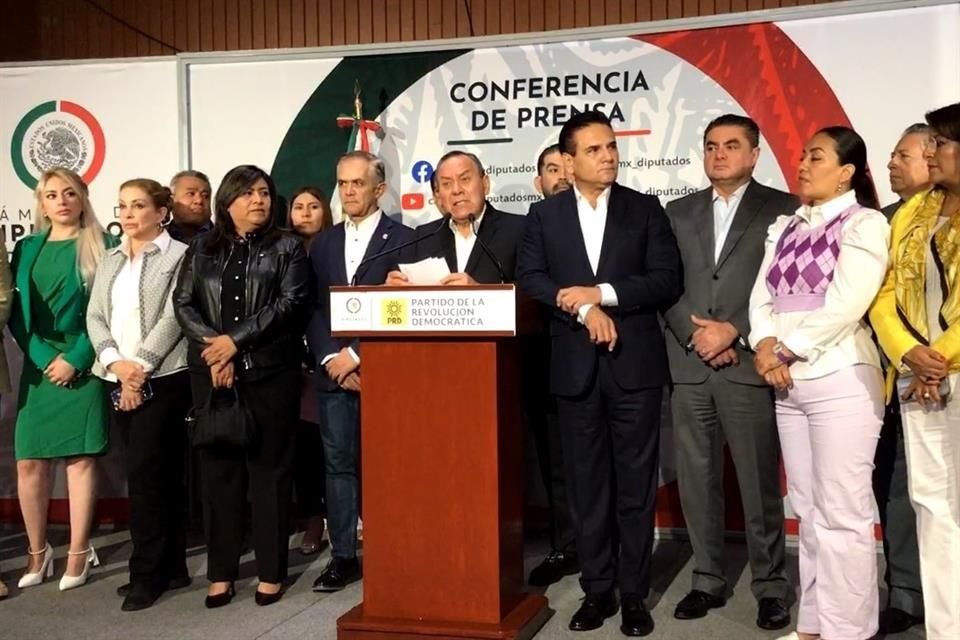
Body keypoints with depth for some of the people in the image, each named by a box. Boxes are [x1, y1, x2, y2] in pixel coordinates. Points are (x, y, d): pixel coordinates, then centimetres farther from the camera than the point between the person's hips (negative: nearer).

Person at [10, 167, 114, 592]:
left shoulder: (101, 246, 1)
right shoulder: (27, 249, 11)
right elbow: (15, 311, 7)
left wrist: (75, 359, -12)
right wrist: (42, 357, -6)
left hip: (83, 365, -3)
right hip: (39, 365, 3)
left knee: (81, 458, -1)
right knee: (29, 461, 1)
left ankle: (79, 554, 8)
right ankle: (38, 552, 17)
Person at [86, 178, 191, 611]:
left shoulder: (178, 256, -3)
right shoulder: (110, 260, 15)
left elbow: (173, 318, -10)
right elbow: (95, 316, 8)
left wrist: (140, 367, -14)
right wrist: (115, 363, -8)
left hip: (162, 378, -6)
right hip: (119, 380, 6)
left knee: (145, 472, -8)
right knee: (157, 473, 10)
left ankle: (148, 574, 4)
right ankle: (171, 567, 18)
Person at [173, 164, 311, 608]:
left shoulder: (287, 247, 3)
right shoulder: (202, 249, 11)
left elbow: (290, 303, -9)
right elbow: (183, 304, 4)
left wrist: (235, 340, -14)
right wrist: (212, 345, -12)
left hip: (271, 372, -2)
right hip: (211, 372, 3)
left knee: (269, 467, 2)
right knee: (218, 467, 6)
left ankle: (271, 571, 11)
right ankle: (221, 572, 15)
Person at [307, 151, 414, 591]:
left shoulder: (403, 239, -1)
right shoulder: (323, 243, 15)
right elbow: (313, 310, 11)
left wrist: (357, 354, -12)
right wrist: (330, 359, -4)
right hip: (334, 373, 5)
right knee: (338, 465, 7)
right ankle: (343, 556, 15)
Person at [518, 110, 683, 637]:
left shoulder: (645, 209, 5)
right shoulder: (543, 215, 7)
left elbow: (667, 280, -4)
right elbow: (530, 280, -2)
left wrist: (602, 293, -13)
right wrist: (584, 312, -15)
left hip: (634, 363, -1)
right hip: (575, 366, 1)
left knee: (636, 484, 4)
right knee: (587, 484, 8)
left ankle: (634, 594, 16)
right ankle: (597, 589, 20)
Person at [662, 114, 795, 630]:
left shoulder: (783, 209, 4)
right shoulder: (679, 212, 15)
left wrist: (734, 332, -12)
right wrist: (695, 335, -6)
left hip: (750, 366, -3)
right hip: (689, 367, 4)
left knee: (760, 485, 2)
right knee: (697, 482, 8)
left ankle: (770, 586, 16)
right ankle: (708, 580, 20)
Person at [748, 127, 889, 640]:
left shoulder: (865, 223, -4)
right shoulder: (784, 227, 15)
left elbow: (843, 308, -15)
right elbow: (762, 298, 8)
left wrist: (785, 348, -11)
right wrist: (765, 345, -11)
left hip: (840, 381, -6)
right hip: (787, 384, 6)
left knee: (842, 516, -3)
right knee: (808, 512, 12)